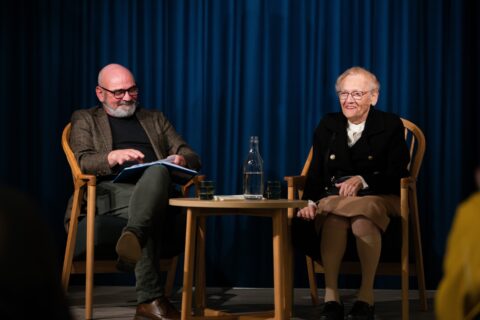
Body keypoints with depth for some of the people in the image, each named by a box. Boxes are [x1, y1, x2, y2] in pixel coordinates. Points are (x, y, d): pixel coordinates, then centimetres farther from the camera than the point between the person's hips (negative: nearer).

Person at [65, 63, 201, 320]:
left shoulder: (155, 119, 33)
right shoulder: (84, 119, 23)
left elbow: (192, 157, 24)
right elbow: (82, 162, 3)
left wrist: (181, 159, -4)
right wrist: (113, 157, -20)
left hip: (156, 186, 3)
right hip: (112, 191, -2)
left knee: (157, 171, -39)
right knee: (148, 220, -40)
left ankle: (132, 236, -64)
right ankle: (150, 299, -50)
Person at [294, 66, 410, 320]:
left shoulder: (391, 125, 5)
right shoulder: (328, 126, 15)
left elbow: (397, 176, -4)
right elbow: (316, 173, 9)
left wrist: (362, 181, -19)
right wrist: (310, 202, -11)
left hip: (378, 197, -2)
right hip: (334, 196, 2)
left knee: (362, 221, -39)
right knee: (334, 218, -36)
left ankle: (366, 297, -30)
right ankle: (331, 297, -35)